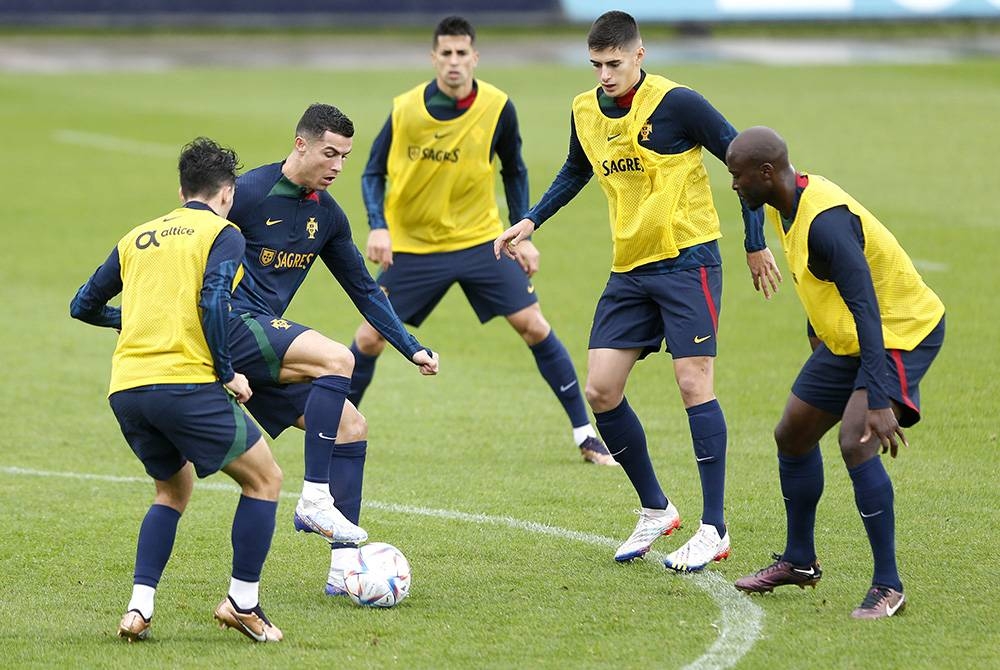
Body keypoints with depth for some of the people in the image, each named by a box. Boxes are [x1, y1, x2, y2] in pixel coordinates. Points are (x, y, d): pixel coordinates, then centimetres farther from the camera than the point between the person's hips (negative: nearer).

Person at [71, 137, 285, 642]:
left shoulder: (138, 237, 20)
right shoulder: (222, 233, 3)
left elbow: (84, 306, 26)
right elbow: (212, 302, -14)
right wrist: (228, 374, -5)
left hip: (126, 389, 6)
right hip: (185, 383, -6)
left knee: (174, 489, 25)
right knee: (264, 480, 11)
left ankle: (139, 607, 9)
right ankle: (242, 603, 6)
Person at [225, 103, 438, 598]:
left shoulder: (326, 215, 12)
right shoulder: (249, 193, -11)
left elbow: (363, 289, 19)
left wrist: (412, 348, 12)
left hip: (264, 343, 8)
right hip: (230, 324, -8)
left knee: (351, 427, 1)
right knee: (337, 359, -28)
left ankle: (345, 568, 1)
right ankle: (315, 500, -25)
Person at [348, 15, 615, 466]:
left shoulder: (497, 107, -10)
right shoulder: (405, 109, -12)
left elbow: (514, 171, 6)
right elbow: (374, 173, -2)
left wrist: (524, 234, 2)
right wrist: (377, 227, -17)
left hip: (480, 240, 0)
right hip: (412, 245, 0)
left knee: (534, 326, -7)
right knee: (369, 338, -3)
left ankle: (584, 434, 2)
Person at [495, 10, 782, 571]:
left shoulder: (677, 104, -13)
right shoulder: (586, 113, 6)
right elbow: (576, 172, 27)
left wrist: (756, 243, -4)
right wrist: (531, 221, 17)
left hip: (688, 260, -6)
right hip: (630, 269, 7)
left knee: (694, 383, -11)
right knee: (601, 391, 0)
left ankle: (714, 530, -5)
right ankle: (656, 510, 16)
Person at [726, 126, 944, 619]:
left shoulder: (826, 221, -32)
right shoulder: (782, 207, -2)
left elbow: (867, 311, -37)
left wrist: (878, 400, -42)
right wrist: (818, 338, 28)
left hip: (901, 333, -10)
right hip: (846, 337, 10)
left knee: (855, 443, -26)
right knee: (793, 434, 15)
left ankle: (888, 585, -19)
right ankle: (799, 561, 34)